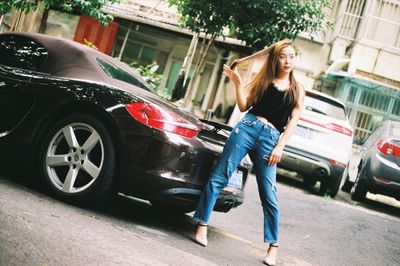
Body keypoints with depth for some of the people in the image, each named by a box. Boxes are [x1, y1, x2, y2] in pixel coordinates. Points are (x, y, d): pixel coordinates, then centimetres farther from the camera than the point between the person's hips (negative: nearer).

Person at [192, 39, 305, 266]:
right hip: (247, 127, 1)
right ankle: (202, 225, 1)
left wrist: (280, 146, -4)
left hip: (270, 138, -1)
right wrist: (238, 83, -2)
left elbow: (292, 122, 7)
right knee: (220, 176, -6)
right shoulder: (264, 79, 15)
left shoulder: (297, 90, 14)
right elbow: (244, 106, 11)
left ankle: (273, 247, 3)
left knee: (269, 194, -3)